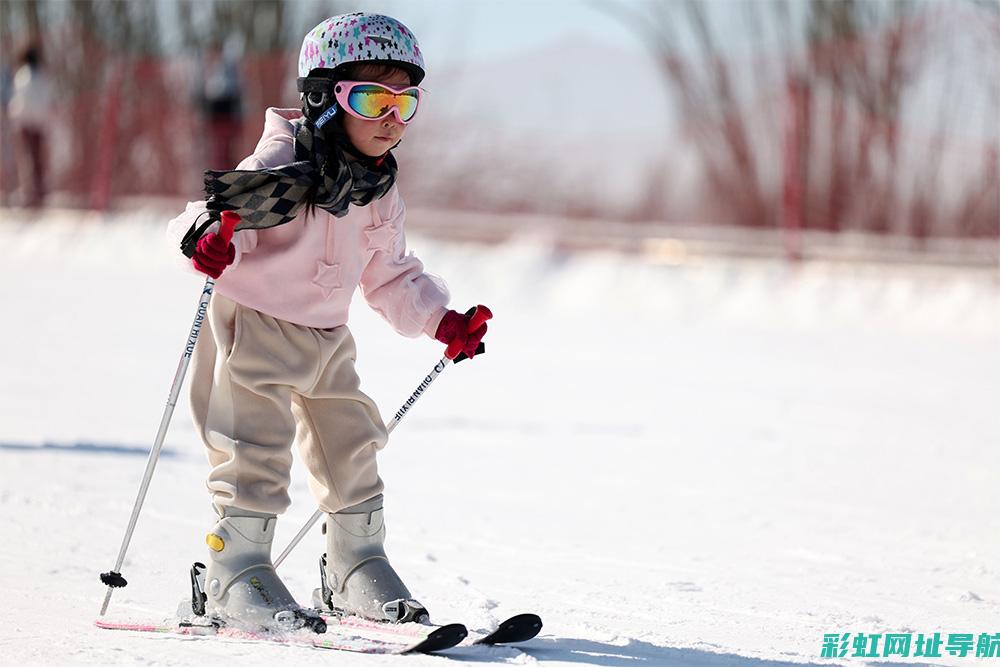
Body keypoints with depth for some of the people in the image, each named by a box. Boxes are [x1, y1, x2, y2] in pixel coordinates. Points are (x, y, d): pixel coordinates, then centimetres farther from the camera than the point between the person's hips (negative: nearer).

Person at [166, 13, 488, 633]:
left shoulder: (382, 194, 5)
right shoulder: (283, 164, -19)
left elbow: (390, 278, 17)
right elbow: (219, 209, -26)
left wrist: (441, 321, 6)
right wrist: (209, 237, -50)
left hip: (326, 336, 7)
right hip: (252, 324, -7)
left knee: (351, 447, 10)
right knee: (257, 446, -13)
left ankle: (358, 567, 25)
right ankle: (236, 571, -5)